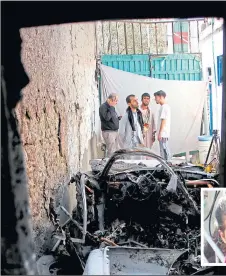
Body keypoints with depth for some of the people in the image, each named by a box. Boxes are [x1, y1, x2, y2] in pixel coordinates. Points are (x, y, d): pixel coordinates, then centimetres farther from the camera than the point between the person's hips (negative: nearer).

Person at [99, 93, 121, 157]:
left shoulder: (111, 107, 16)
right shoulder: (103, 107, -12)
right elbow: (107, 118, -24)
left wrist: (118, 118, 6)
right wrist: (111, 108, -20)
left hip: (115, 131, 9)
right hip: (108, 132, -9)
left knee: (116, 151, 12)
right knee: (111, 152, -12)